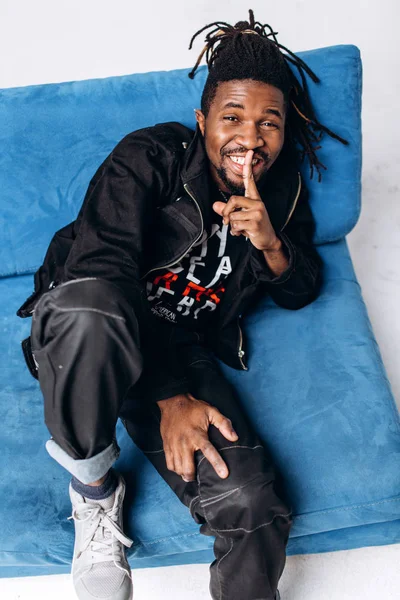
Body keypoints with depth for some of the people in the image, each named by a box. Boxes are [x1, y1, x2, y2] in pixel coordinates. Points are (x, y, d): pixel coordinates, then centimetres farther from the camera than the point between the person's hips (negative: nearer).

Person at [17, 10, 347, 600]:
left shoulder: (283, 190, 9)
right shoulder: (151, 155, -9)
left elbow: (301, 293, 16)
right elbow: (103, 263, -19)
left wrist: (272, 246, -10)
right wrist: (168, 396, -22)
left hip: (183, 349, 3)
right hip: (93, 331, -2)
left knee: (255, 508, -21)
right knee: (94, 306, -43)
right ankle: (93, 486, -13)